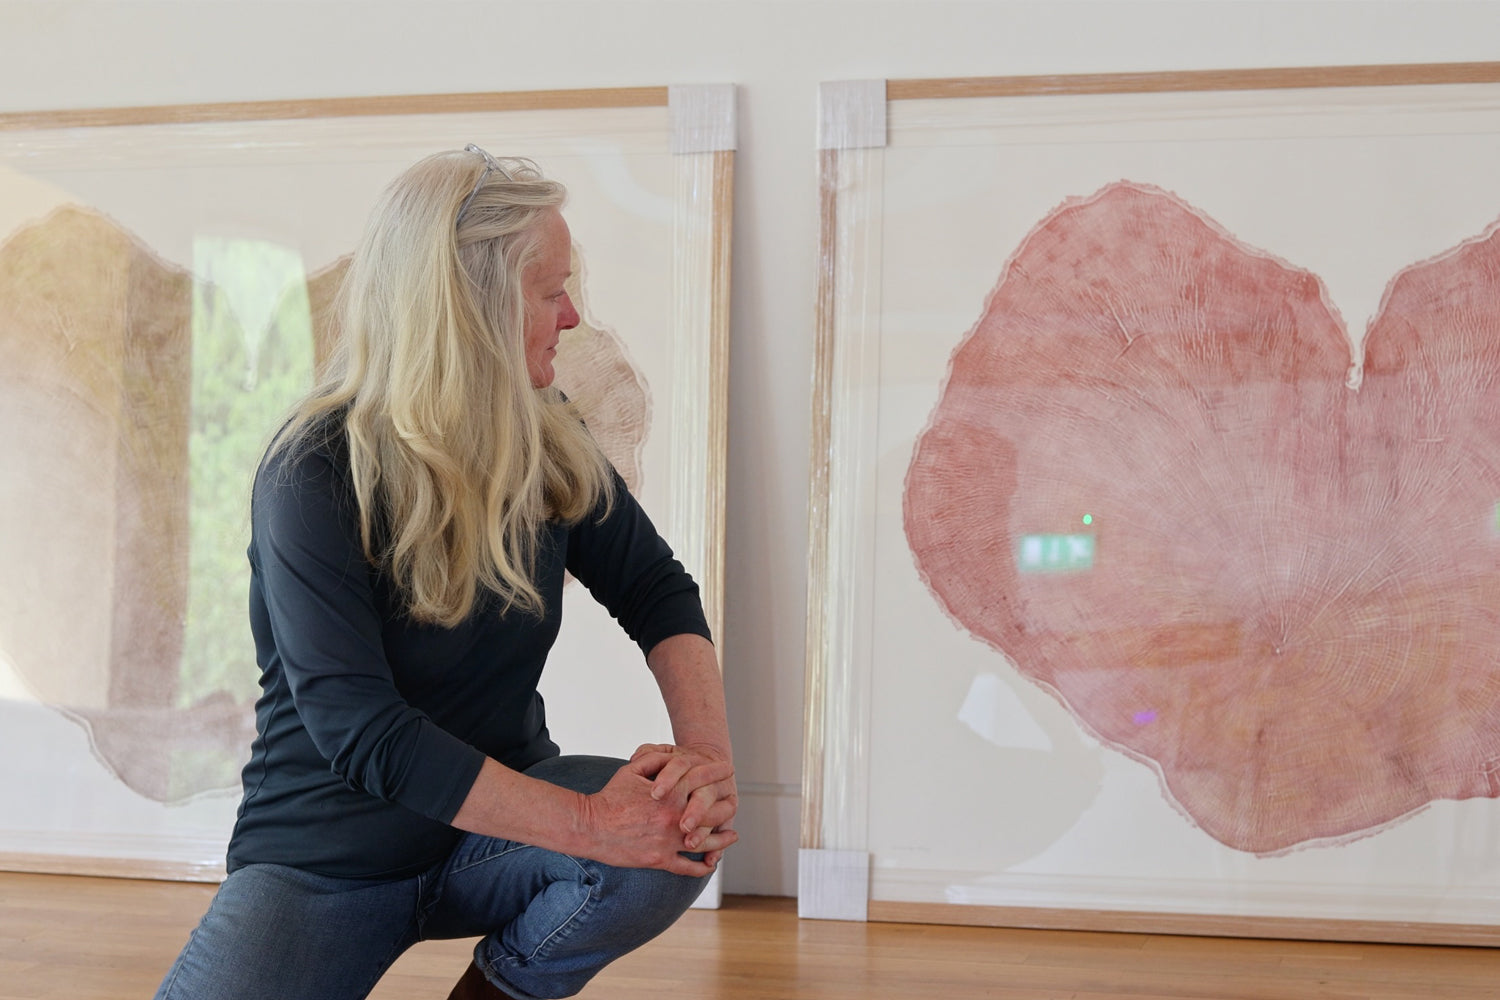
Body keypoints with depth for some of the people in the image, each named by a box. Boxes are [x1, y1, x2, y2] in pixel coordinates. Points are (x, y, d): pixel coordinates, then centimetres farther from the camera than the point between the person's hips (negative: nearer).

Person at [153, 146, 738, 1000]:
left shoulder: (547, 438, -2)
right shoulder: (314, 479, -20)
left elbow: (657, 591, -1)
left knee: (680, 832, -24)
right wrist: (590, 823, -31)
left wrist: (709, 753, -21)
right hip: (328, 859, -4)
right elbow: (365, 734, -27)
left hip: (495, 825, 5)